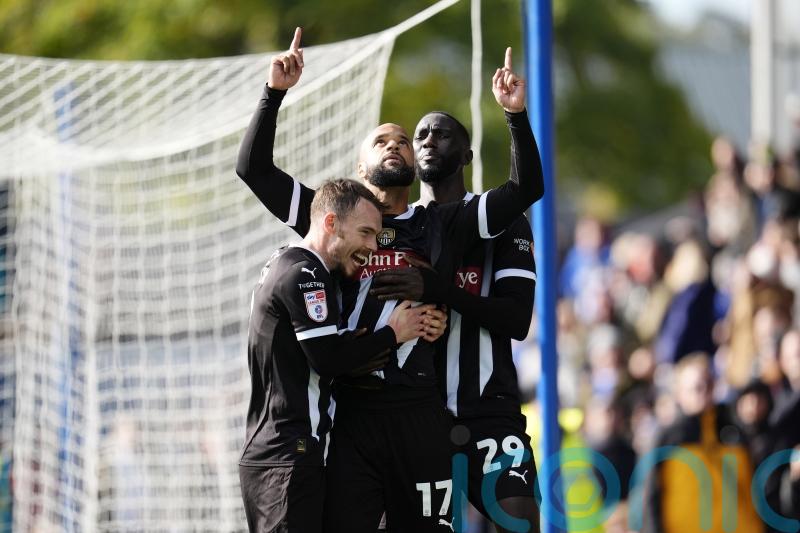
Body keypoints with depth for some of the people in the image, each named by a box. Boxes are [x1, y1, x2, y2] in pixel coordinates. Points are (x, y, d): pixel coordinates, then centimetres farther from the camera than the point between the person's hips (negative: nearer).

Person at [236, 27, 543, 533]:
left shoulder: (441, 224, 13)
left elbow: (526, 188, 9)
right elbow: (254, 168, 10)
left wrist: (517, 115, -3)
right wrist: (275, 93, 1)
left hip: (419, 414, 0)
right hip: (350, 411, 0)